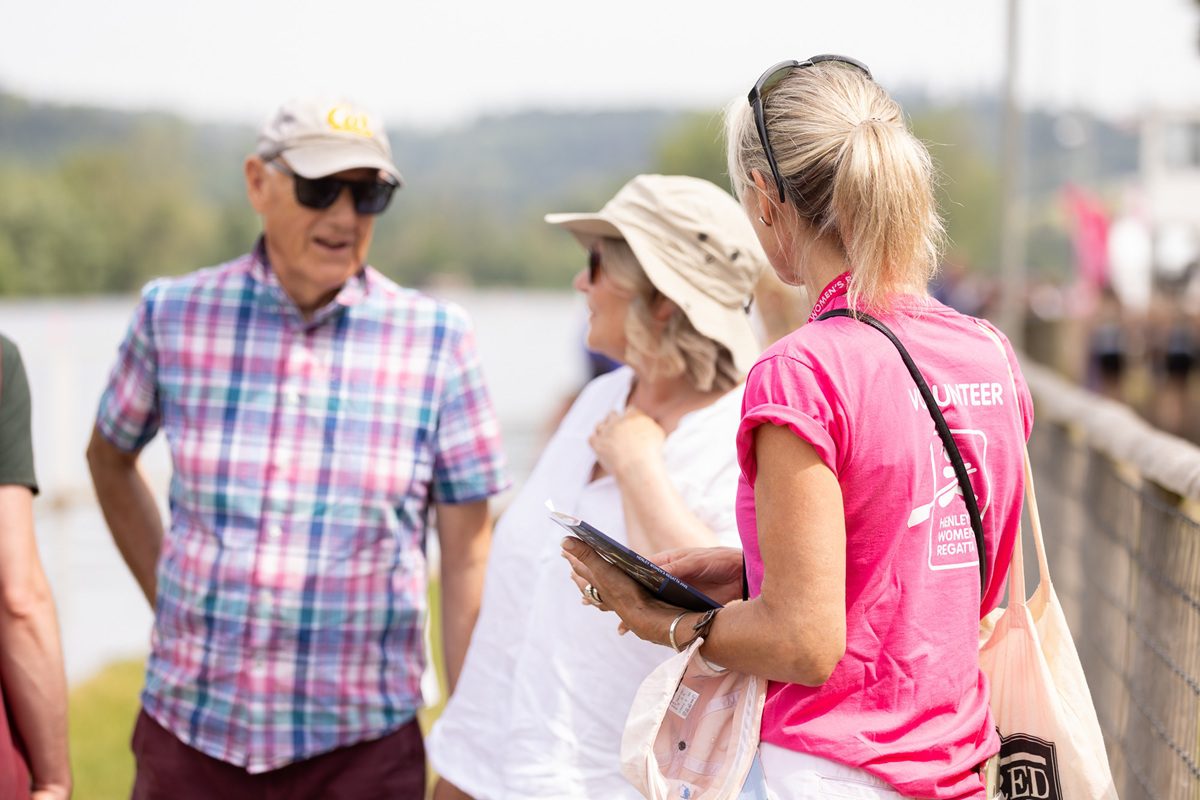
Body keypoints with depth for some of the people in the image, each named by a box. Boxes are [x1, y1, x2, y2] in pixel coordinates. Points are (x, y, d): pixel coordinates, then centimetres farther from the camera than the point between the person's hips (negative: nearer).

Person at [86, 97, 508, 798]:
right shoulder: (174, 314, -1)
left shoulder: (435, 338, -4)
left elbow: (467, 561, -2)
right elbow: (110, 457, 18)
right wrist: (167, 597, 11)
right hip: (189, 734, 1)